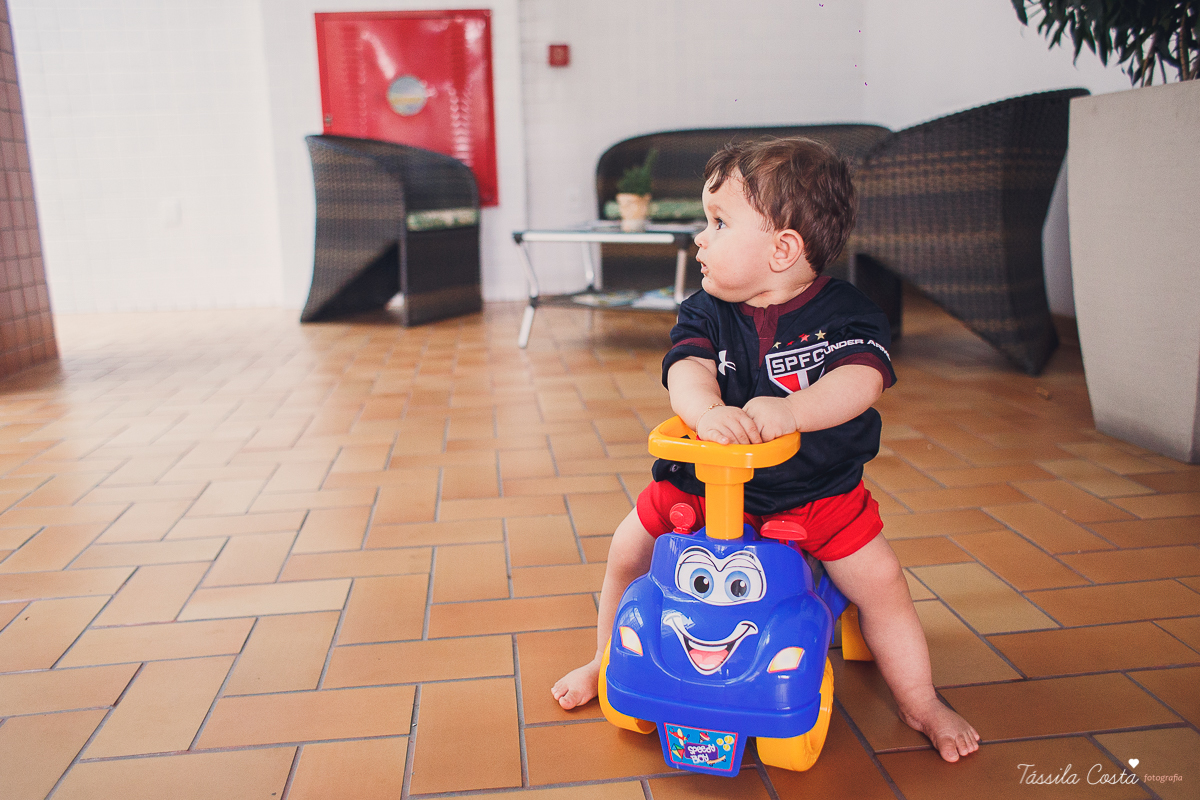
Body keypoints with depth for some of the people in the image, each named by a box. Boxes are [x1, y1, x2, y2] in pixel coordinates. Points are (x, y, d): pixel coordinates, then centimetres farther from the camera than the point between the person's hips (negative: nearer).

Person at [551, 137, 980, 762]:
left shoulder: (845, 314, -13)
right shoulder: (705, 312, -7)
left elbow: (860, 382, -31)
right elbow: (687, 368, -25)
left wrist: (787, 411, -50)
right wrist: (707, 410, -50)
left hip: (815, 490, -2)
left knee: (880, 581, -7)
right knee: (628, 549, 2)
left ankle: (920, 704, 19)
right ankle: (608, 662, 28)